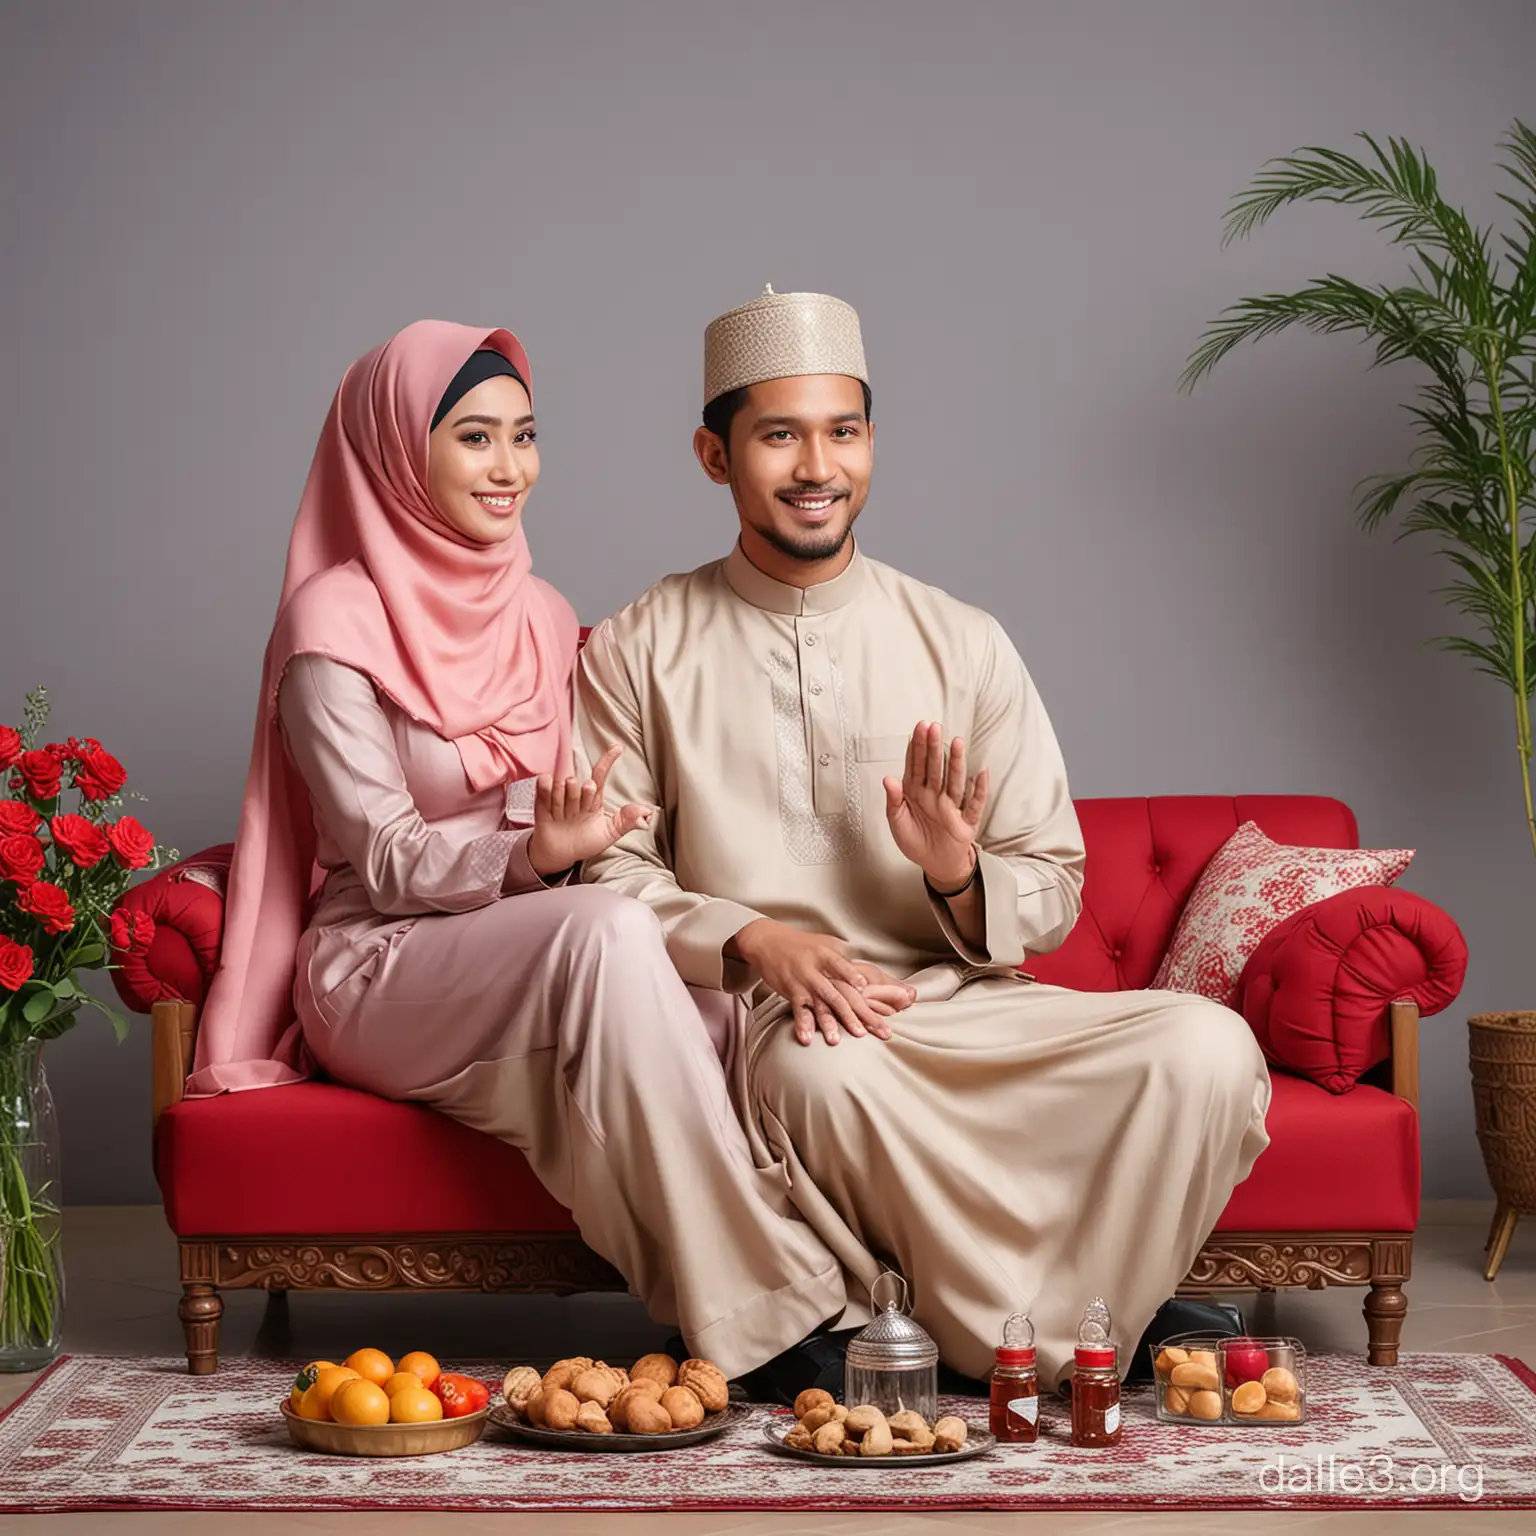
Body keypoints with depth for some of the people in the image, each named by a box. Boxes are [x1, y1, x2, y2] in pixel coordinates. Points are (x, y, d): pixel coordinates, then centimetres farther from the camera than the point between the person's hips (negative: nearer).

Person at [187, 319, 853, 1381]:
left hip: (525, 961, 6)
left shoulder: (542, 616, 14)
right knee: (606, 933, -35)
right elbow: (385, 861, -11)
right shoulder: (334, 624, -6)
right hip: (376, 973, -6)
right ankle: (775, 1311, -34)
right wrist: (533, 856, -29)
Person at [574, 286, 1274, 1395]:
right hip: (751, 1013, -2)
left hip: (957, 1002, 3)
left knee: (1206, 1047, -23)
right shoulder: (639, 653, 6)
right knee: (825, 1067, -40)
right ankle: (1054, 1350, -19)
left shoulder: (965, 646, 10)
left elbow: (1057, 894, 10)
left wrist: (963, 881, -14)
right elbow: (605, 872, 1)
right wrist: (752, 939, -17)